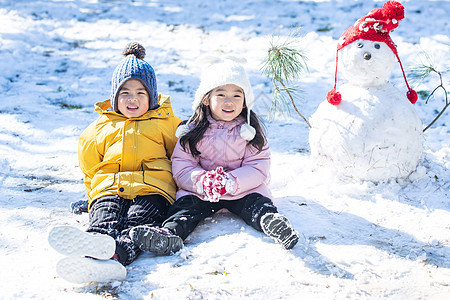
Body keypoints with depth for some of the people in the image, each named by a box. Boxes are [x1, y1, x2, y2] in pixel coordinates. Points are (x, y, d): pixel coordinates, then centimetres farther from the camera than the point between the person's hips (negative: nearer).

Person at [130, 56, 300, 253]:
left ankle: (270, 222, -53)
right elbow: (181, 166, -2)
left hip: (244, 188, 0)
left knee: (256, 203, -28)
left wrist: (232, 182, -24)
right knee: (185, 204, -25)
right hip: (199, 190, 0)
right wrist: (202, 181, -23)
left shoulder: (251, 130, 1)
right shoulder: (194, 130, 2)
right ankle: (169, 233, -48)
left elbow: (259, 167, -6)